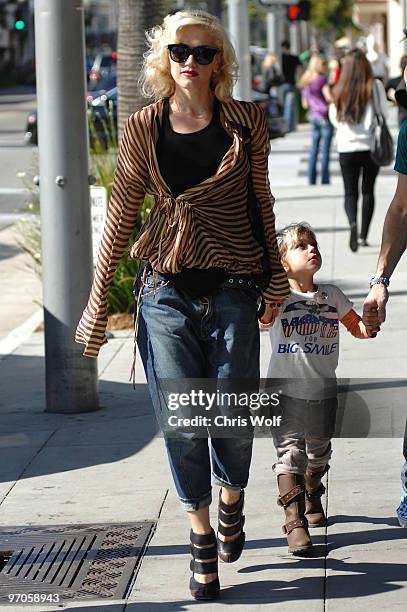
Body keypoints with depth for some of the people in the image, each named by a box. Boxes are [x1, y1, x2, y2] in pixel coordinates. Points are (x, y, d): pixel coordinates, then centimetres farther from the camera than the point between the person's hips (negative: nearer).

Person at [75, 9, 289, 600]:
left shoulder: (247, 122, 2)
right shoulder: (143, 128, 2)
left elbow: (261, 201, 12)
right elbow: (121, 215, 6)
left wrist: (275, 276, 17)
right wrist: (97, 302, 6)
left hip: (232, 287, 0)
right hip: (166, 288, 0)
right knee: (182, 421, -1)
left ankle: (232, 506, 33)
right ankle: (203, 541, 16)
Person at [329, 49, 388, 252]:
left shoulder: (340, 91, -7)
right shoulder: (376, 86, -9)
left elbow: (335, 119, 3)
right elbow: (382, 114, -3)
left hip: (347, 148, 0)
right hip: (371, 146, 0)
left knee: (350, 192, 7)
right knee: (368, 191, 15)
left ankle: (353, 222, -21)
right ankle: (364, 235, 14)